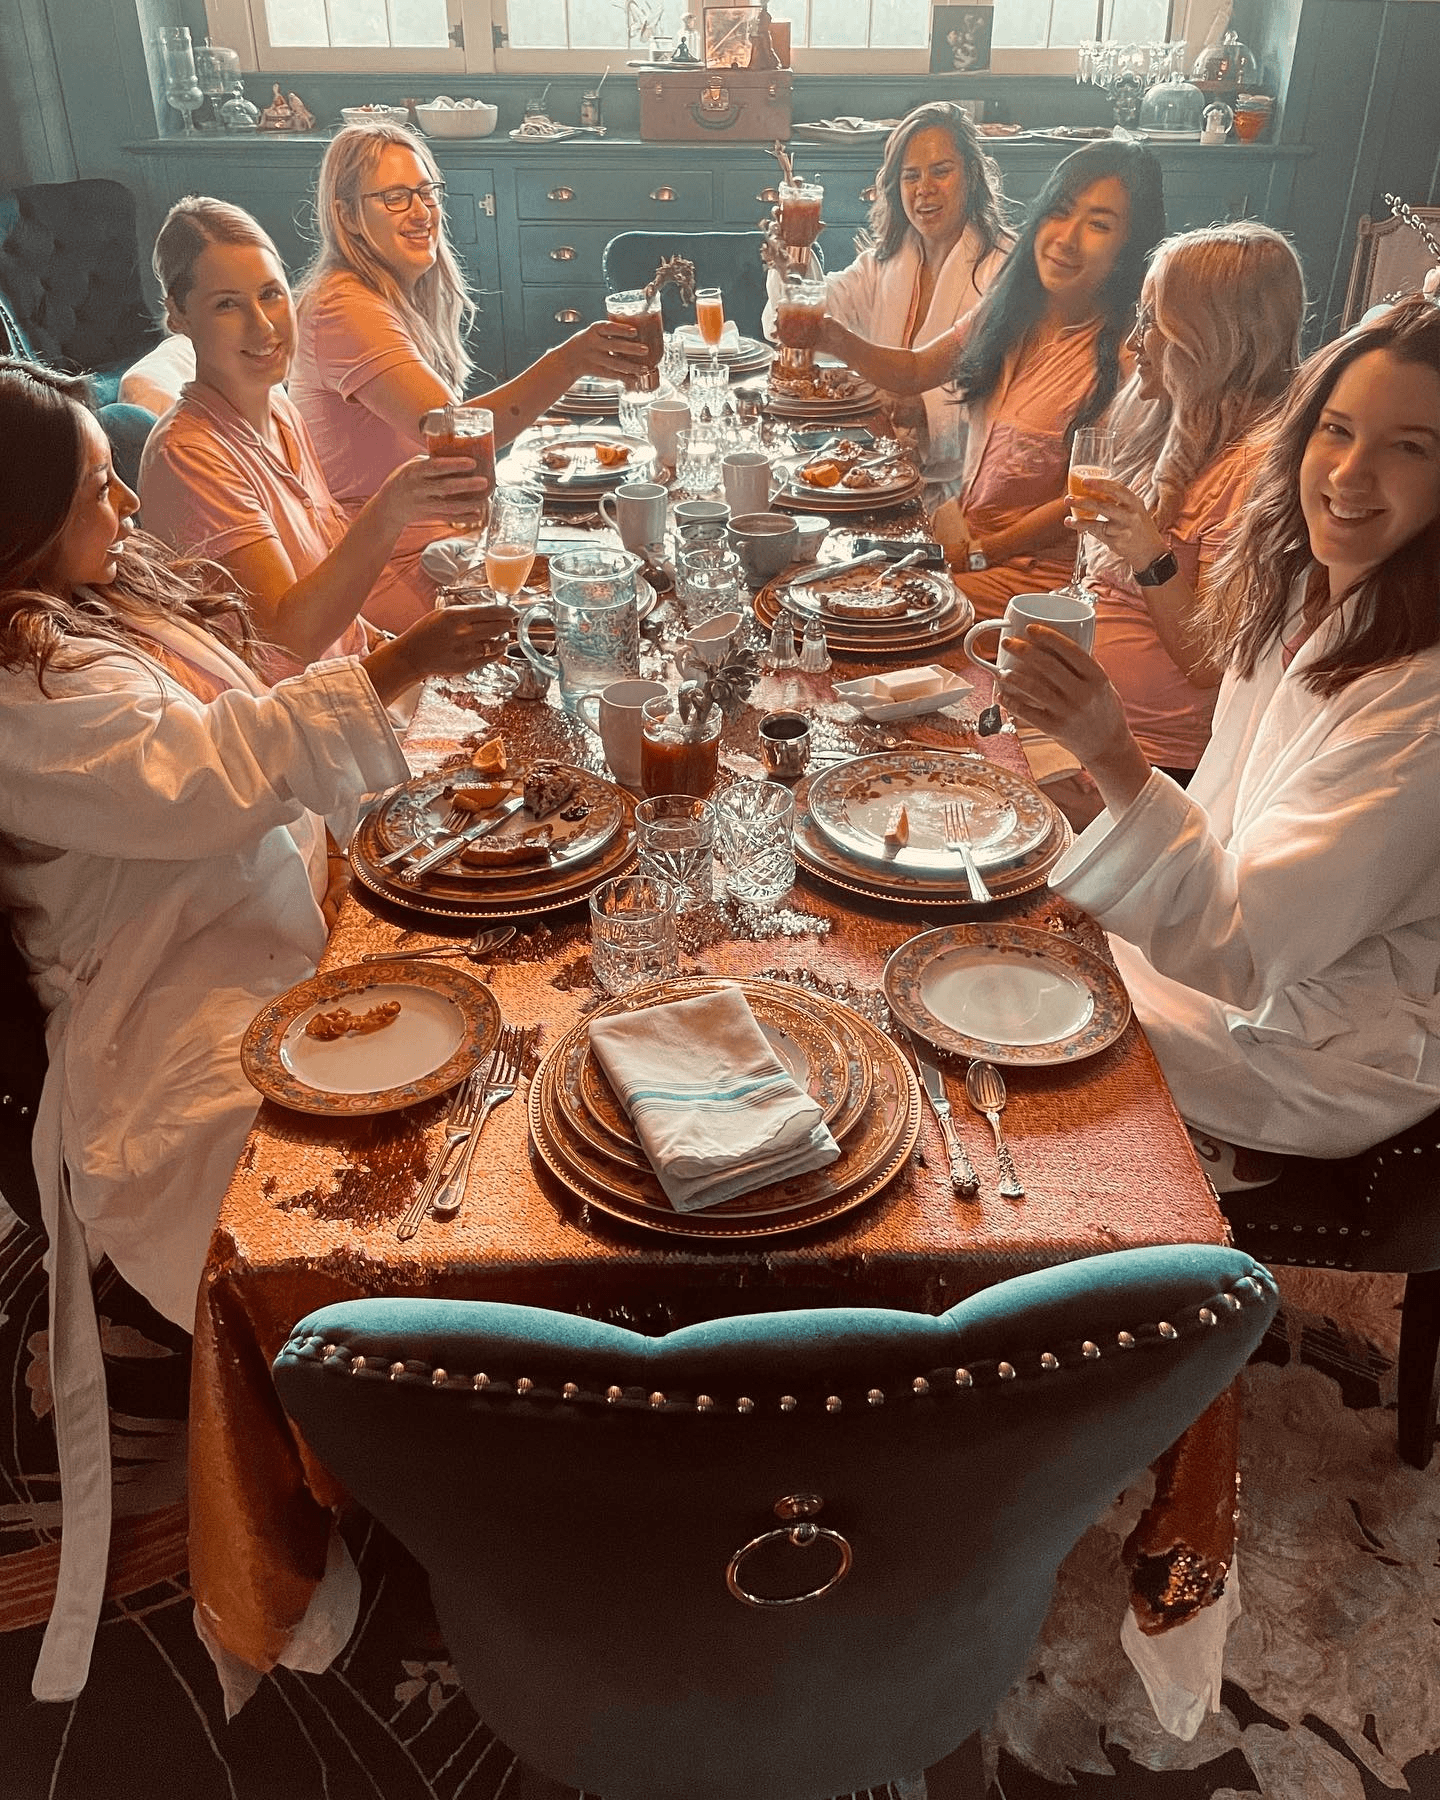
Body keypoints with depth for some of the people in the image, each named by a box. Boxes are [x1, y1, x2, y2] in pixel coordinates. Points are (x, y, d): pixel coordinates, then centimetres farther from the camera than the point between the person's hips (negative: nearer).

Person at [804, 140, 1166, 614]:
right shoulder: (1010, 308, 2)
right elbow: (915, 371, 12)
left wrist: (977, 552, -8)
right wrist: (838, 340, -8)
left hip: (1037, 570, -6)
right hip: (964, 532, 7)